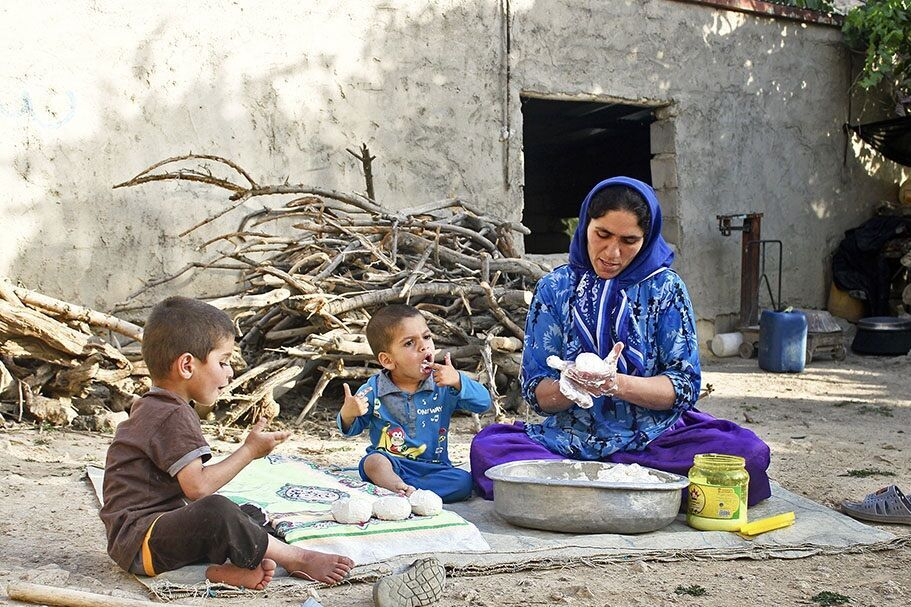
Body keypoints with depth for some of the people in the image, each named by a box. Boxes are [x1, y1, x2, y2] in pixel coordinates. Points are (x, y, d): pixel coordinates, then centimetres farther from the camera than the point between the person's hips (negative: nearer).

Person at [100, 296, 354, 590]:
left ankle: (230, 567, -18)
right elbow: (197, 486, -24)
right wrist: (250, 450, -14)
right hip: (140, 542, -11)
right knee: (217, 513, -34)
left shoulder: (149, 407, 17)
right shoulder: (174, 416, -17)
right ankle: (297, 559, -16)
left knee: (250, 514, 13)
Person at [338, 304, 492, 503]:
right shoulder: (373, 391, -4)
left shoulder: (444, 385, 0)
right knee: (373, 461, -34)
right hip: (390, 463, -2)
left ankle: (401, 491, -32)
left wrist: (458, 381, -22)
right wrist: (348, 414, -19)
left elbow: (483, 402, -5)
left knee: (463, 482, -26)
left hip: (433, 467, 2)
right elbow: (353, 429, 6)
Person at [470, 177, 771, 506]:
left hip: (653, 441, 0)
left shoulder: (665, 287, 4)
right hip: (570, 440, 0)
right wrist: (571, 387, -22)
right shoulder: (555, 288, 5)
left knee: (749, 451, -28)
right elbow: (536, 392, 2)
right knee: (488, 445, -28)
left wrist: (618, 385, -21)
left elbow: (685, 386, -2)